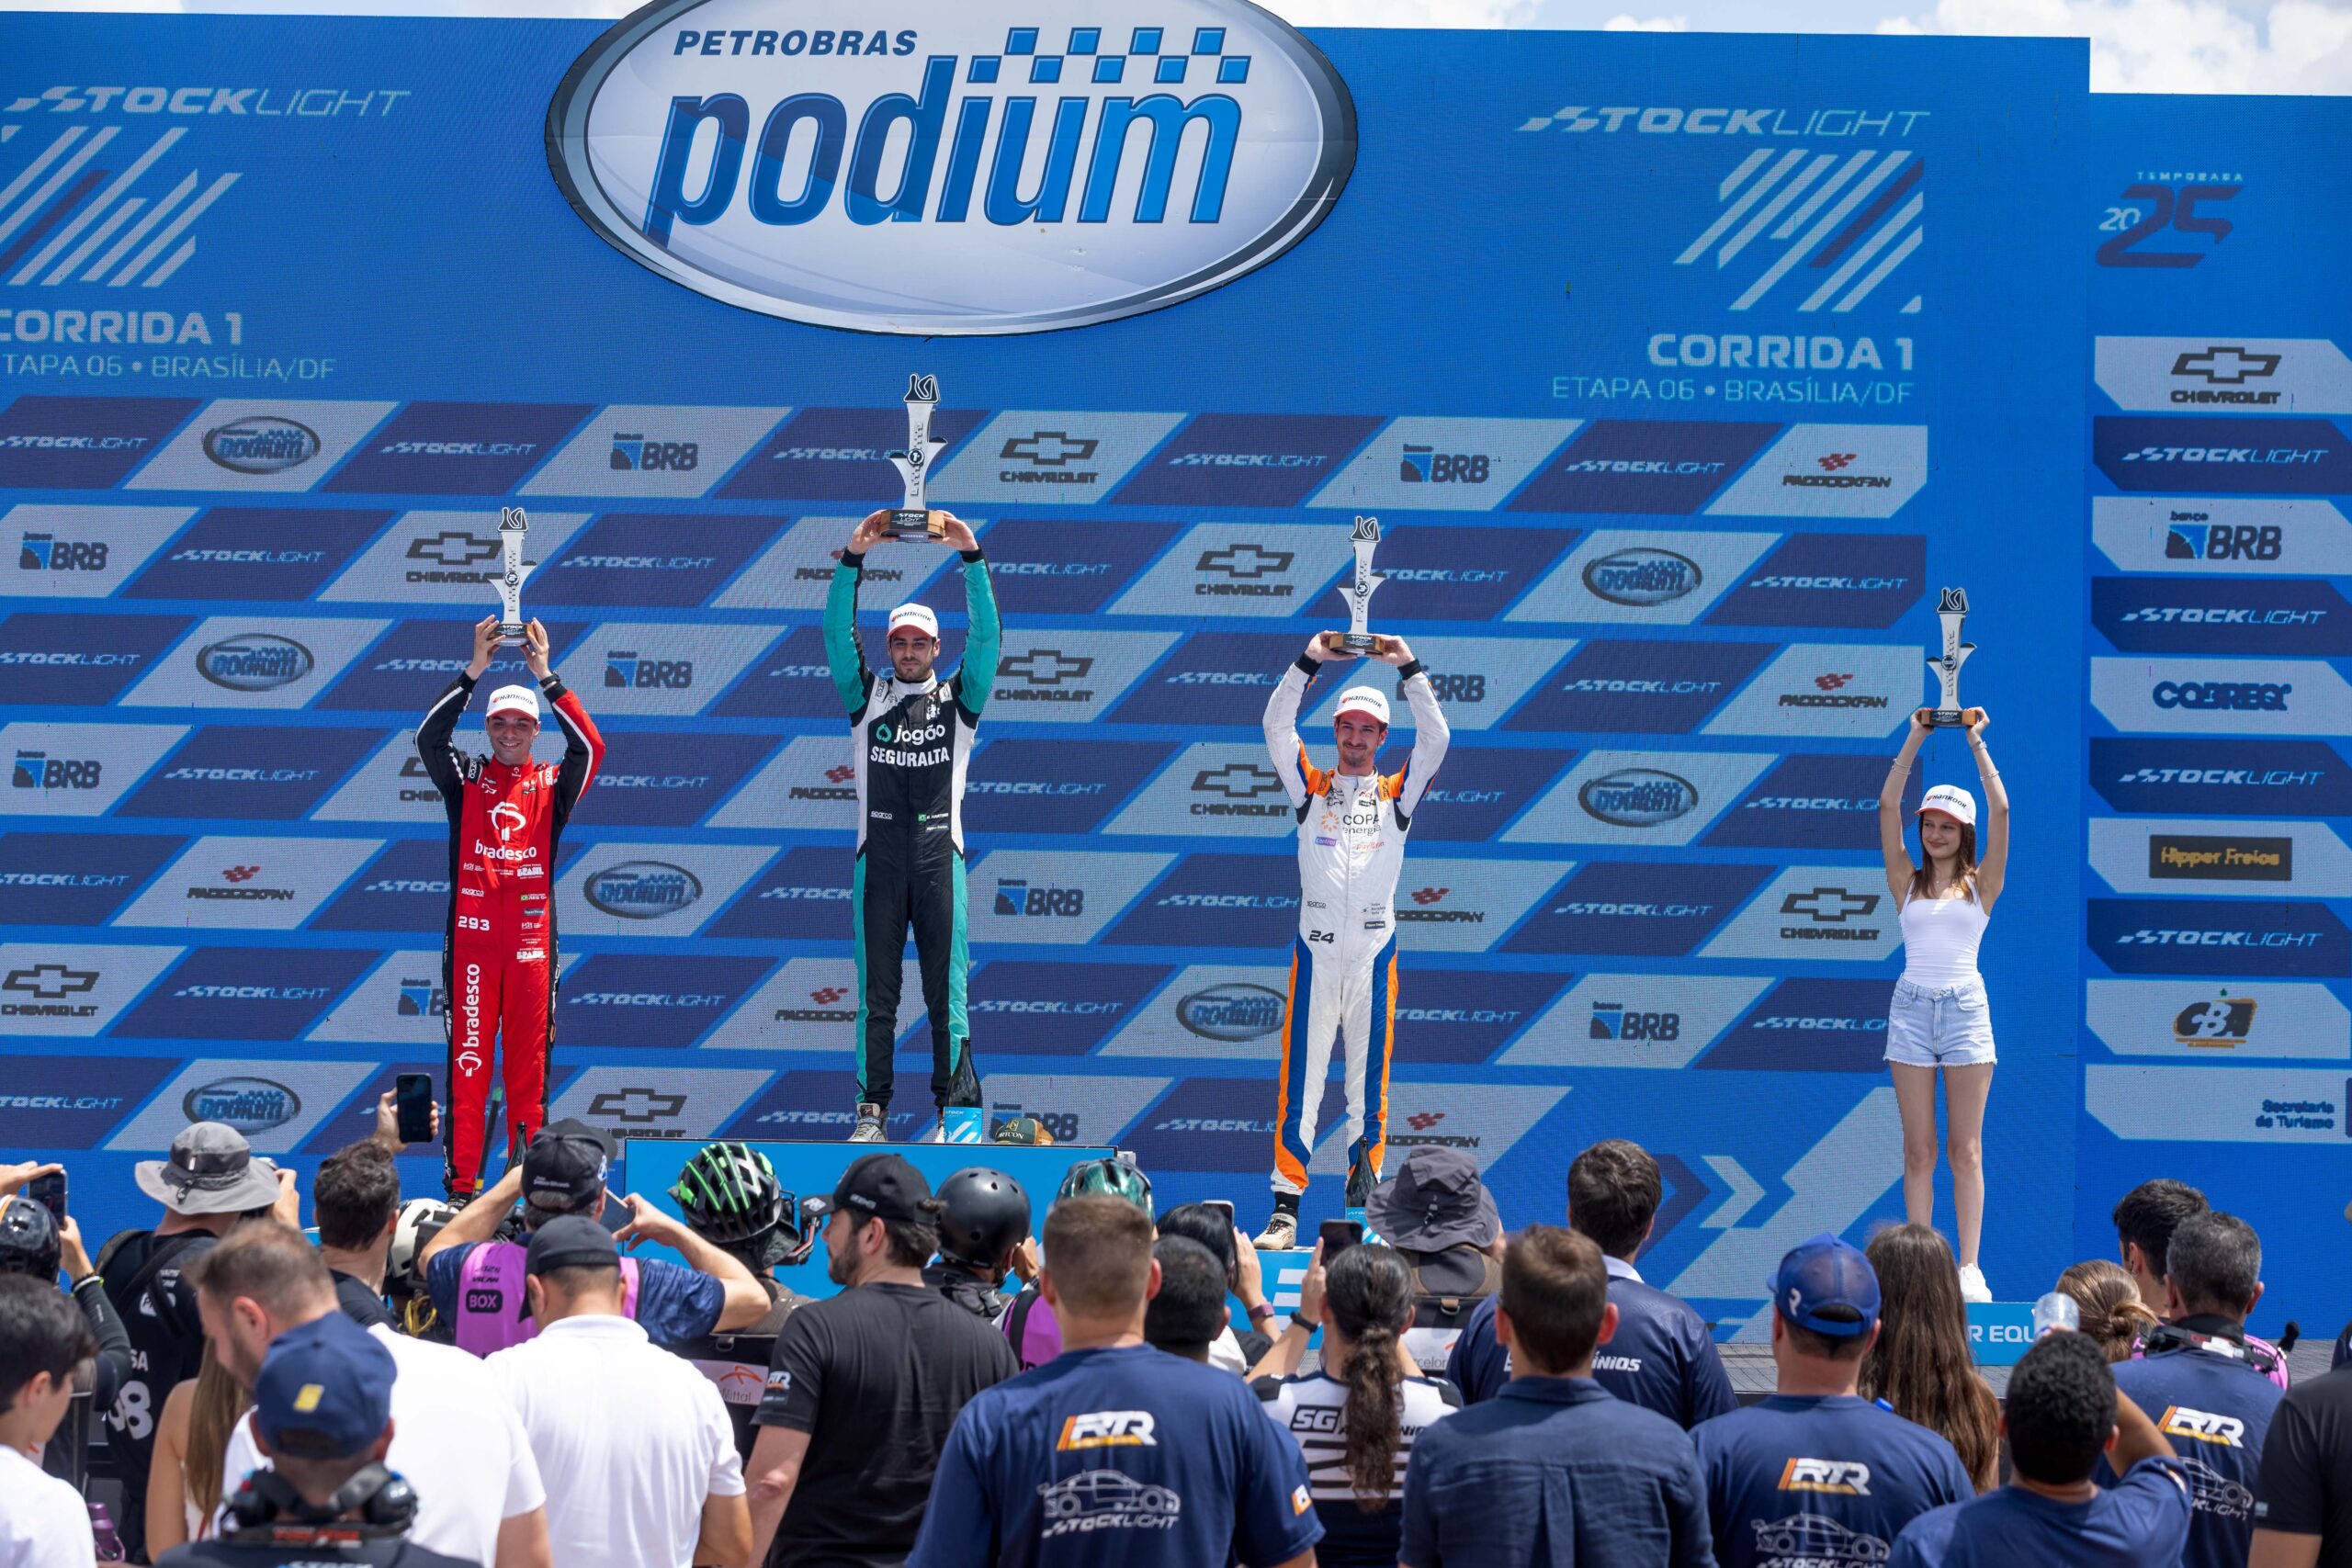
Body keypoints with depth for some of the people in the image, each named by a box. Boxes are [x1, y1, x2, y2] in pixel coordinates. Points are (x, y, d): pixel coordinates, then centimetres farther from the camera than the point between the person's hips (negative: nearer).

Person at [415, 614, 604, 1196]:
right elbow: (429, 736, -6)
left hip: (532, 935, 1)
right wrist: (474, 669, -13)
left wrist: (545, 674, -9)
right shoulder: (465, 778, 10)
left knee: (529, 1060, 2)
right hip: (471, 934, -1)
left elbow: (590, 746, -5)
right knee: (468, 1059, -3)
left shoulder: (551, 786, 11)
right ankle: (462, 1183, -3)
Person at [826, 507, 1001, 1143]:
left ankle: (956, 1109, 0)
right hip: (878, 853, 1)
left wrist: (972, 557, -8)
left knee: (946, 990, -2)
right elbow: (837, 632, 3)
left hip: (939, 852, -1)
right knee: (876, 992, 0)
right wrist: (853, 558, -7)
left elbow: (987, 636, 1)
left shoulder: (958, 700, 11)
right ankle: (872, 1109, 1)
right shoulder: (867, 697, 13)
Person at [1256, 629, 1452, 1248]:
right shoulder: (1311, 789, 11)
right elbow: (1276, 727, 0)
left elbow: (1435, 738, 0)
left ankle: (1362, 1207, 8)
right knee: (1300, 1085, -4)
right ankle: (1285, 1209, -6)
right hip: (1315, 953, 0)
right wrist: (1309, 662, -7)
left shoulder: (1396, 794, 11)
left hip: (1374, 955, 1)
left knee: (1369, 1086, 3)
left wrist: (1409, 669, -6)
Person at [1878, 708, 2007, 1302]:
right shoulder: (1908, 881, 9)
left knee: (1965, 1148, -1)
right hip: (1912, 1007, 2)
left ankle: (1969, 1268, -1)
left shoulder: (1980, 884, 5)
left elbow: (1999, 809, -5)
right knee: (1918, 1149, 2)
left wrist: (1975, 742, -3)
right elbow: (1888, 805, 1)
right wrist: (1917, 738, -2)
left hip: (1964, 1008, -2)